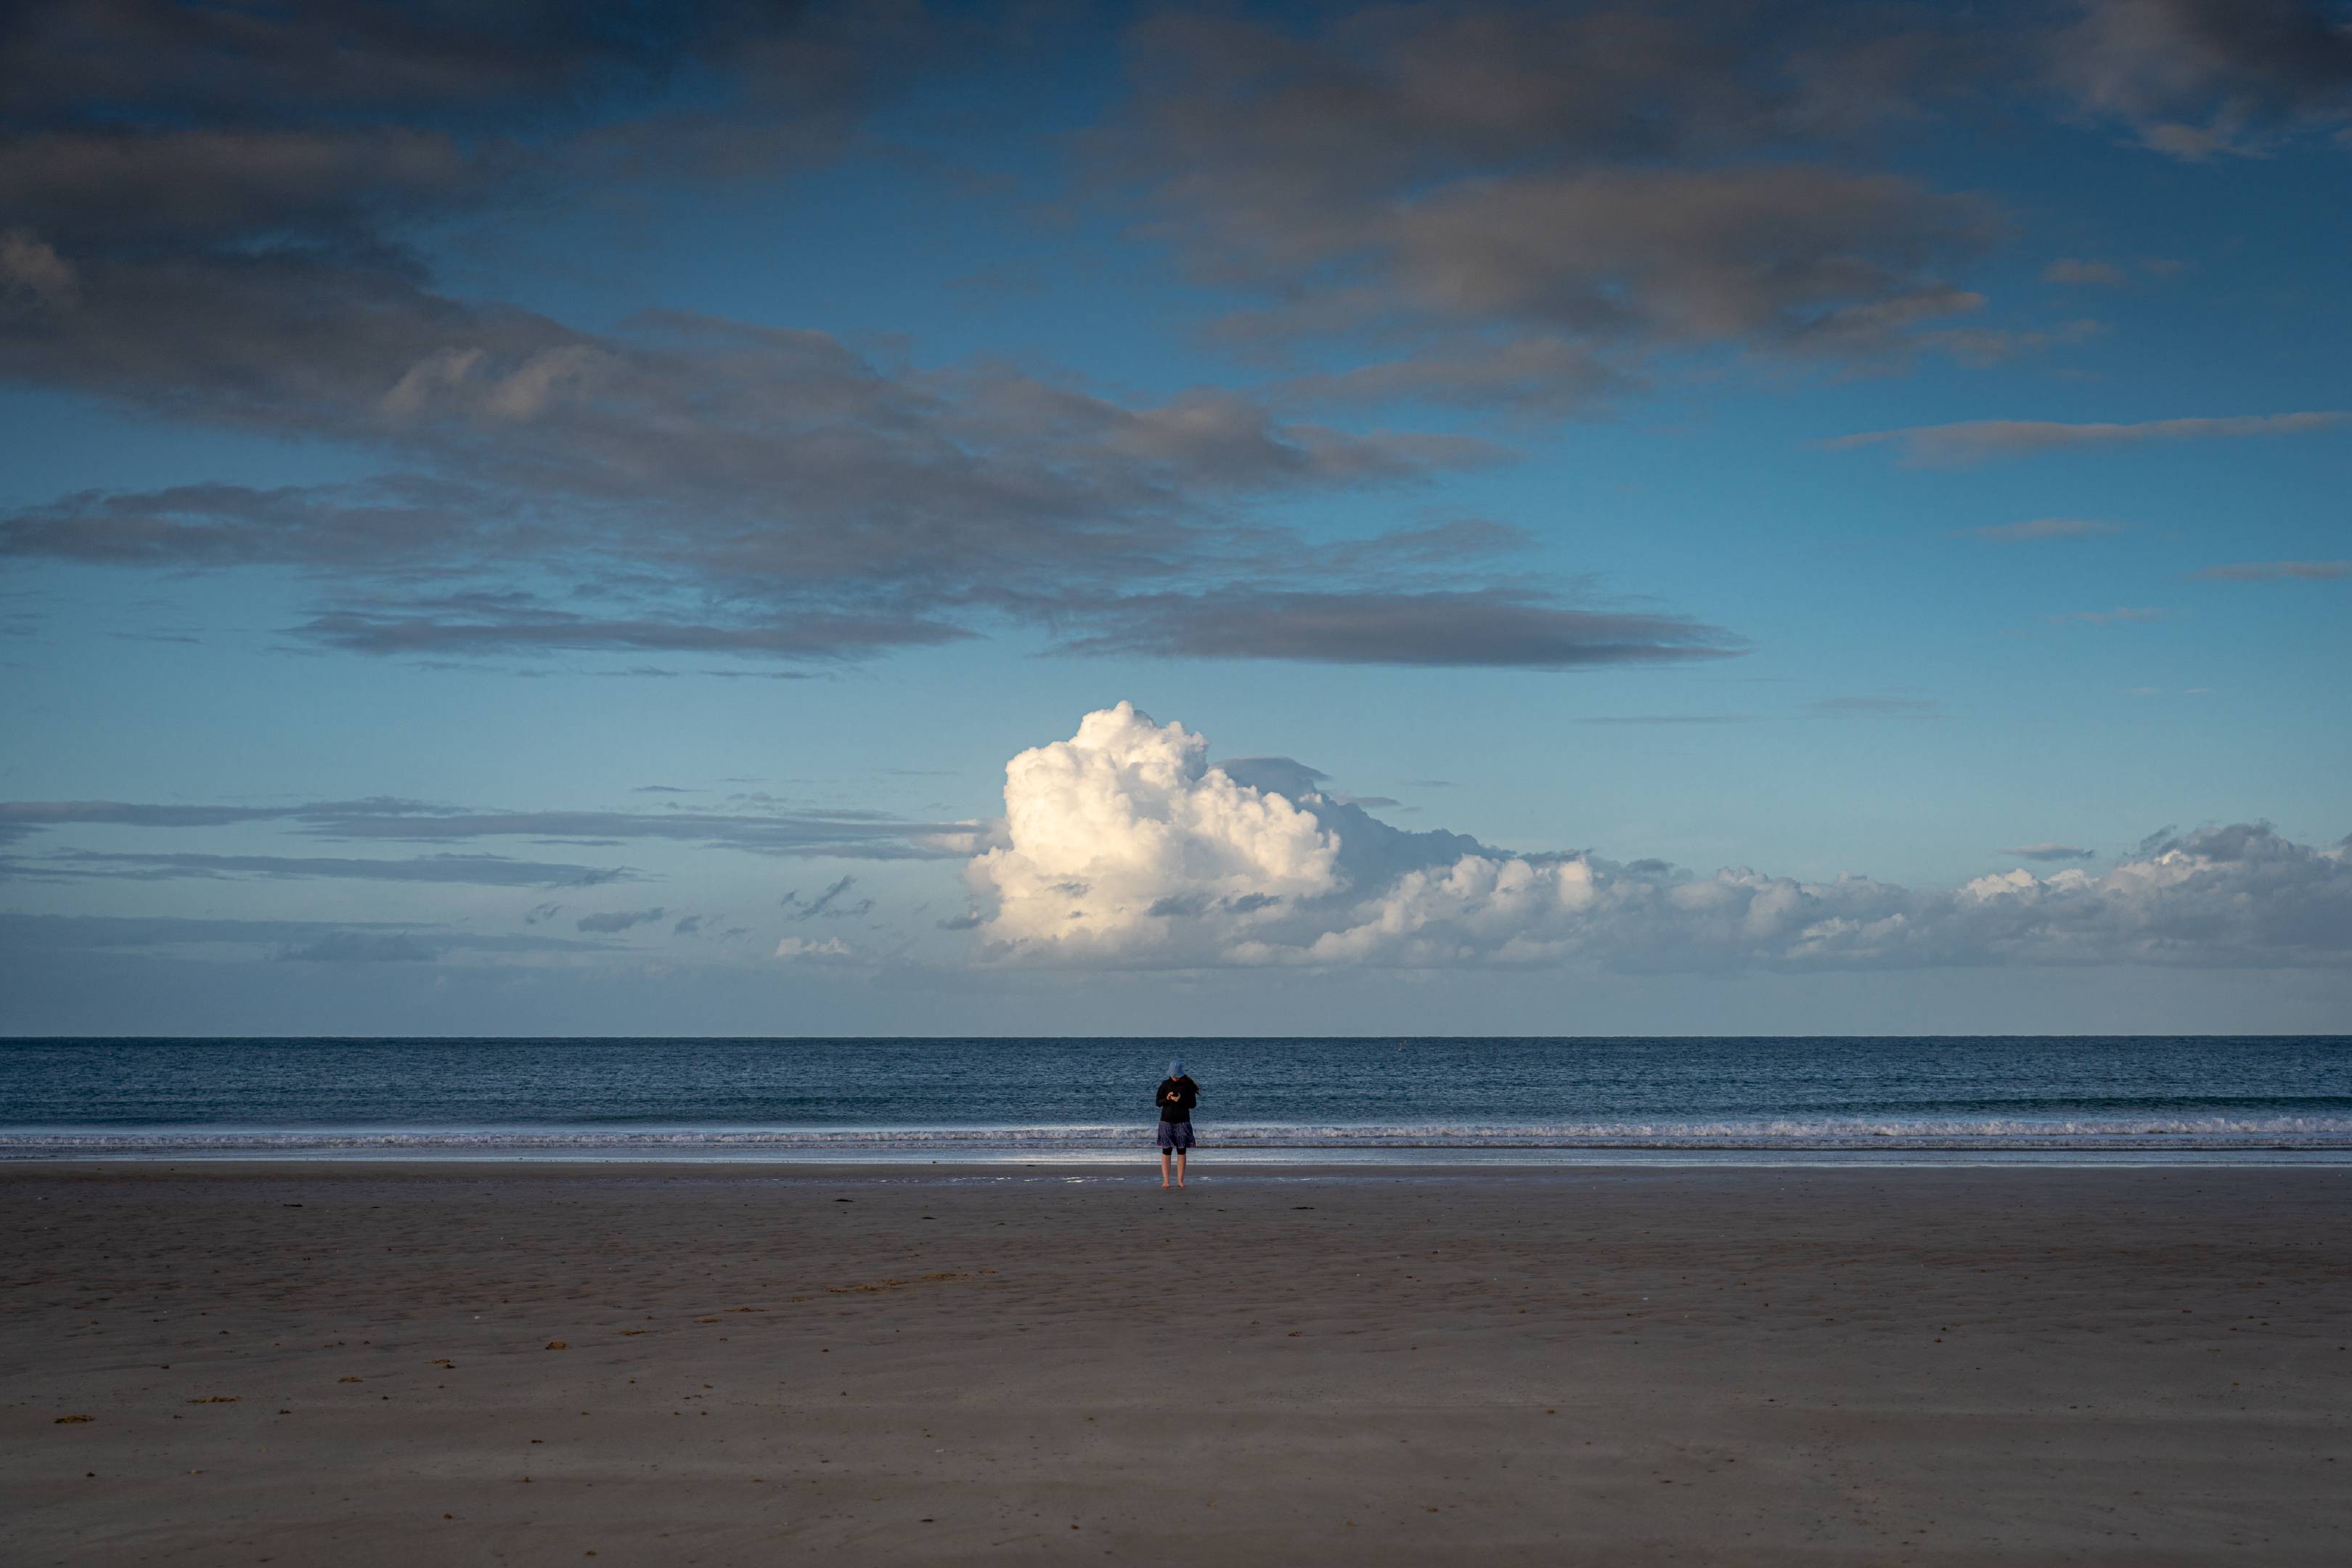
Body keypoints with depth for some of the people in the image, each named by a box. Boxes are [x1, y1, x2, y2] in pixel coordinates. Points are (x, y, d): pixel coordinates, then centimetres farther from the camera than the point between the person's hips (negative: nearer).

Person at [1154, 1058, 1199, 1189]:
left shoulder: (1188, 1085, -2)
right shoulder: (1165, 1084, 1)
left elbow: (1193, 1104, -2)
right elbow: (1158, 1102, 3)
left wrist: (1181, 1100, -18)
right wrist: (1167, 1099, -16)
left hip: (1183, 1122, 0)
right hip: (1167, 1121, 0)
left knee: (1182, 1151, 2)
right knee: (1166, 1151, -2)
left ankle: (1180, 1180, 8)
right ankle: (1165, 1181, -1)